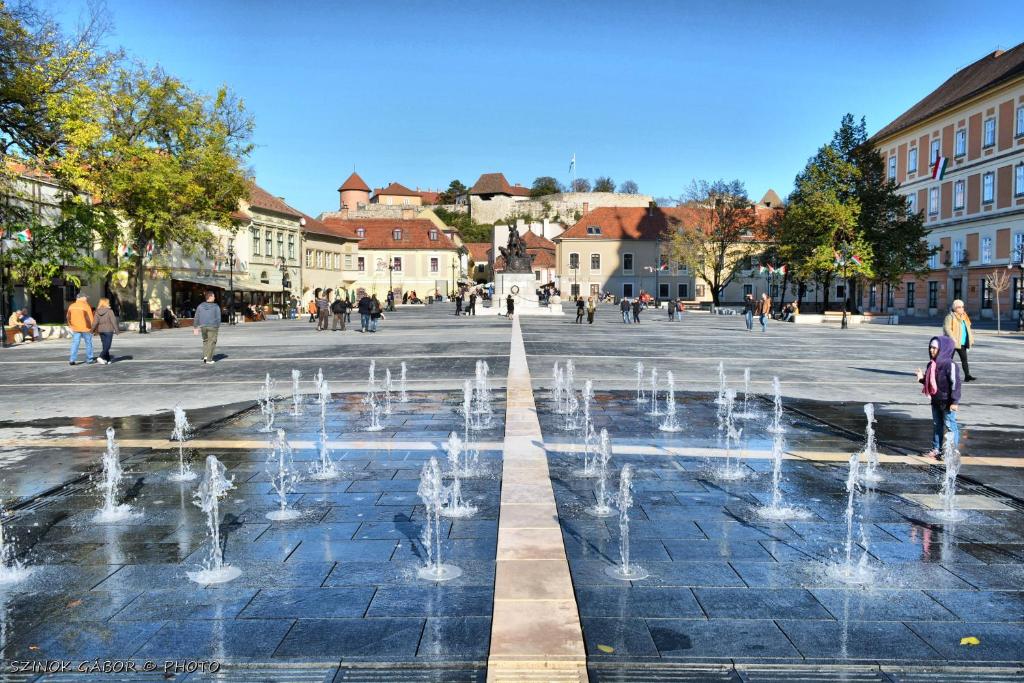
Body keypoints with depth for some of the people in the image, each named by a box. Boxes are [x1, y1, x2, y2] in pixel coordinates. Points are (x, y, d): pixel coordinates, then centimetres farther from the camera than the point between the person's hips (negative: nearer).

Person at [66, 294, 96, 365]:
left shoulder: (71, 306, 6)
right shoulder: (86, 306, -12)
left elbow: (68, 317, 11)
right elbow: (89, 318, -15)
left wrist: (71, 326, 20)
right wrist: (91, 327, -6)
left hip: (75, 328, 4)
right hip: (85, 328, -4)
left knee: (75, 343, 5)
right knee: (88, 343, 8)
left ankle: (72, 359, -4)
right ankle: (89, 359, 14)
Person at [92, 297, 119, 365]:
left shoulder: (97, 312, 2)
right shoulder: (109, 311, -10)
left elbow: (95, 322, -4)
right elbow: (113, 321, -10)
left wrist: (93, 330, 1)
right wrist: (116, 330, -4)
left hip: (101, 331, 5)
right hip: (108, 330, -5)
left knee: (105, 346, 13)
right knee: (107, 346, -3)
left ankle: (107, 359, 16)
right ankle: (101, 357, -21)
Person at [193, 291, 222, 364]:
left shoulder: (201, 306, 1)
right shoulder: (216, 307, -8)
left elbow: (196, 317, 2)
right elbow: (218, 318, -6)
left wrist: (195, 327, 8)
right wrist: (218, 326, 8)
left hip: (203, 327, 4)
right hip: (212, 327, -4)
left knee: (205, 341, 21)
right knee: (211, 342, 3)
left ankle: (205, 356, 9)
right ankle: (209, 359, 1)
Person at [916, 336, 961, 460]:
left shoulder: (950, 365, -19)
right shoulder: (931, 365, 6)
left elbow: (955, 384, -19)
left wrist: (954, 402, -21)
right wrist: (922, 378, -4)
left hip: (947, 403, -8)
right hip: (936, 401, 8)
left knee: (950, 426, 1)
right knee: (936, 425, 15)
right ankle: (936, 449, 24)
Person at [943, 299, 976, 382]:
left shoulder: (964, 317, 16)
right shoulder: (950, 317, -9)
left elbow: (968, 329, 25)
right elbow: (947, 328, -18)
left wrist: (971, 339, 16)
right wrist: (953, 339, -26)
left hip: (962, 343, 7)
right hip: (952, 343, -7)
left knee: (964, 359, 0)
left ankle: (967, 375, -2)